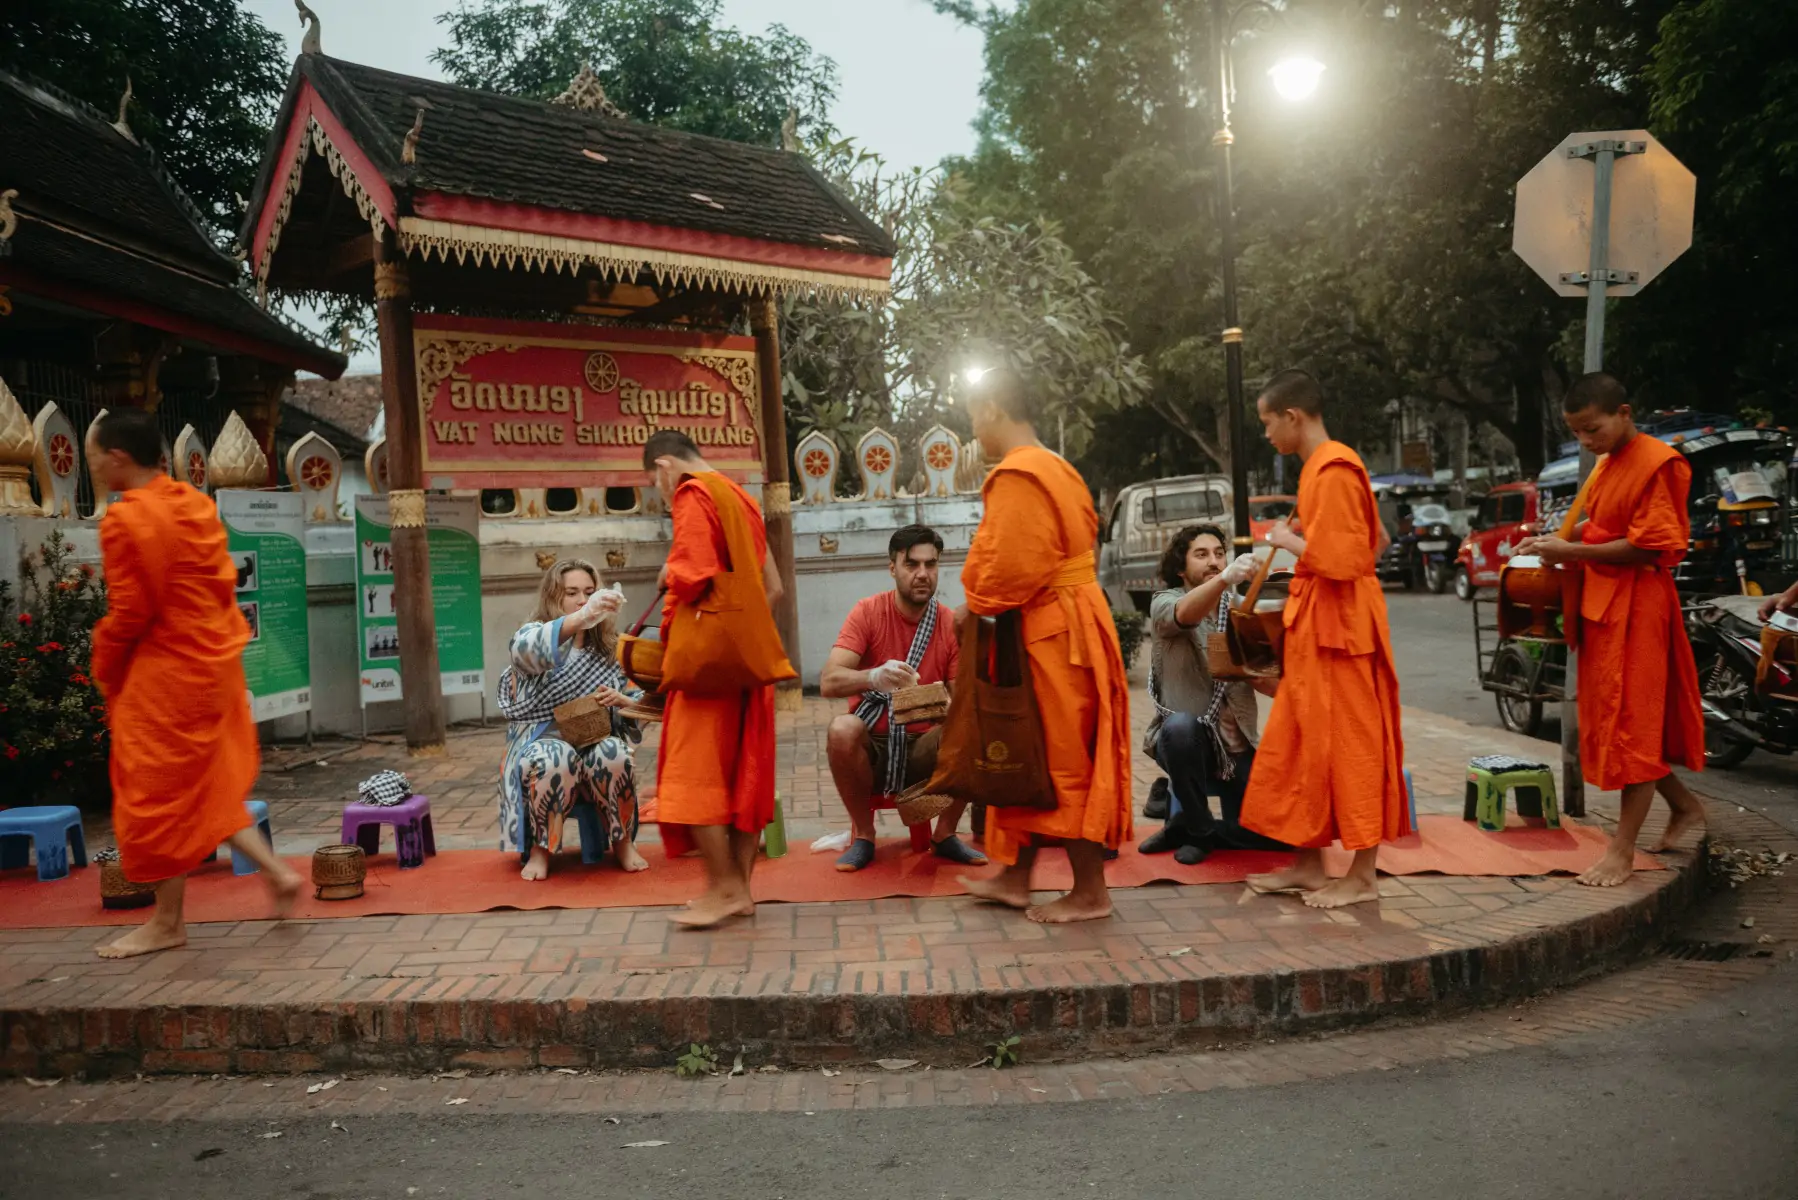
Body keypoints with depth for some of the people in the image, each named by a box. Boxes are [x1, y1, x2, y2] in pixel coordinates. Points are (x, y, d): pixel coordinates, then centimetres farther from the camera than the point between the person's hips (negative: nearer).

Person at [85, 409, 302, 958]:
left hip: (166, 675, -8)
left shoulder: (124, 520, -17)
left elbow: (129, 611, -16)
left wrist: (104, 669, 1)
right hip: (214, 661, 8)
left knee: (157, 793, 6)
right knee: (206, 786, 20)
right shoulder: (196, 504, 6)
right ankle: (277, 871, 16)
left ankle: (168, 922, 18)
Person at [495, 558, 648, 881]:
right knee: (554, 758, -36)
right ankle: (540, 848, -12)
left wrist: (620, 700, -14)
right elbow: (527, 648, -27)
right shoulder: (532, 635, 1)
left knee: (613, 754, -32)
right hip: (542, 743, -2)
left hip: (595, 742, 2)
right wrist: (582, 617, -43)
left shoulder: (609, 648, 11)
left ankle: (622, 842, -8)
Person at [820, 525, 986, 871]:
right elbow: (828, 683, -19)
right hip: (871, 746, -1)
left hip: (924, 750, 1)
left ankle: (945, 834, -2)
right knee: (841, 731, -33)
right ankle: (863, 836, -8)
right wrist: (874, 677, -41)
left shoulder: (951, 624, -3)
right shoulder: (868, 612, -8)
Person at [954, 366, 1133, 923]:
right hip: (1068, 621, 10)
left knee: (1062, 762, 0)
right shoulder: (1054, 468, 13)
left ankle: (1090, 893, 11)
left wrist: (974, 605, -4)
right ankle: (1015, 877, 28)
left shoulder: (1016, 476, -17)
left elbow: (1010, 566, -22)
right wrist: (982, 602, 11)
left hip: (1050, 635, -10)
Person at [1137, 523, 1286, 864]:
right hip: (1186, 740, -4)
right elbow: (1185, 614, -32)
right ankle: (1199, 830, -14)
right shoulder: (1164, 603, -6)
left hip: (1236, 746, 4)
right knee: (1180, 725, -39)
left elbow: (1262, 679, 0)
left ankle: (1184, 822, 16)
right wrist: (1224, 579, -51)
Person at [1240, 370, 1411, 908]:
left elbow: (1337, 560, -24)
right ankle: (1308, 864, 23)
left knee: (1350, 744, -1)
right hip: (1314, 626, 10)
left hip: (1337, 626, -10)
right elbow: (1366, 540, 22)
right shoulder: (1320, 466, 14)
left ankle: (1363, 877, 9)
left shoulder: (1333, 471, -16)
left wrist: (1288, 539, -9)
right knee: (1299, 744, 13)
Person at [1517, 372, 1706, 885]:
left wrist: (1572, 551, -19)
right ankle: (1685, 806, 33)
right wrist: (1553, 541, 3)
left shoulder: (1658, 463, -15)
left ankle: (1623, 850, 1)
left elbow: (1650, 546, -19)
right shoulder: (1606, 466, 14)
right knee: (1610, 718, 15)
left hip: (1636, 604, -9)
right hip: (1601, 601, 10)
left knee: (1633, 722, -5)